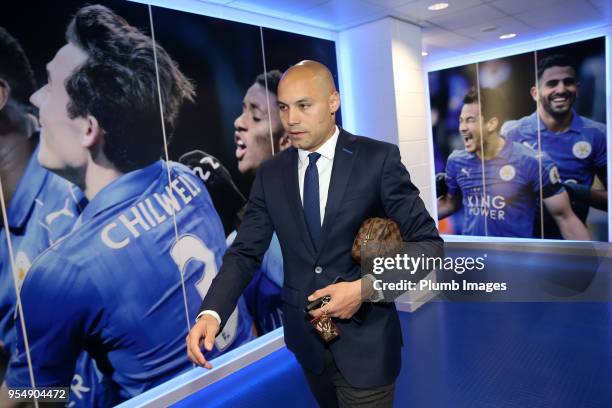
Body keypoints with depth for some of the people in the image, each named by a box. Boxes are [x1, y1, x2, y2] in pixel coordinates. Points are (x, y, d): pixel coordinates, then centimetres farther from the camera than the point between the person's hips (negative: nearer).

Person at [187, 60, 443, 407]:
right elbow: (245, 252, -2)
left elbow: (428, 242, -10)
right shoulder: (271, 174, 0)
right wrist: (211, 313, -18)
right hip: (306, 339, 4)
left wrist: (366, 288, -22)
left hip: (364, 340, -4)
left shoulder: (378, 158, -11)